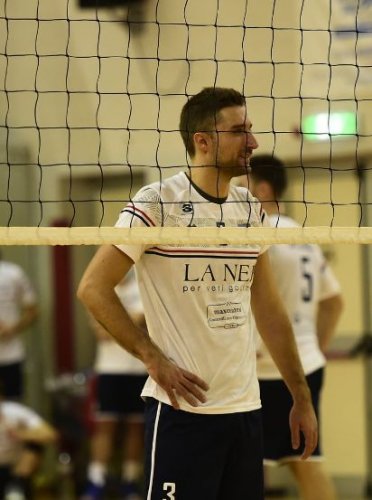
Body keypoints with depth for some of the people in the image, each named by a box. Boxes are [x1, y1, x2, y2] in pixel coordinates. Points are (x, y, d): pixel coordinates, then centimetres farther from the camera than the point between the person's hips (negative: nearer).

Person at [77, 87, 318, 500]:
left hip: (246, 405, 6)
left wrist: (301, 397, 15)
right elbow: (92, 288, -9)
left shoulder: (252, 210, 11)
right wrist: (153, 358, -13)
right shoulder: (157, 203, -9)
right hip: (181, 406, -6)